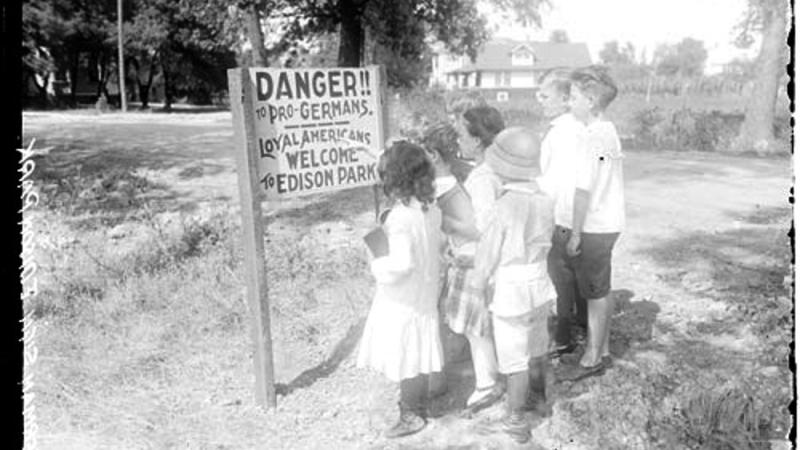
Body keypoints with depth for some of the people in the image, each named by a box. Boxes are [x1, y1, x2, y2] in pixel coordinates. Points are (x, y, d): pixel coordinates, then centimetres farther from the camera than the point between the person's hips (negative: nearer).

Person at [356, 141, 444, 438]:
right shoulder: (430, 209, -2)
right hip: (424, 295, 8)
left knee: (405, 358, 8)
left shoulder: (401, 216, -26)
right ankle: (418, 405, 37)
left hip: (402, 301, -8)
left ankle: (412, 416, 24)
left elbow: (402, 263, -32)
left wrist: (377, 265, -14)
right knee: (416, 356, 21)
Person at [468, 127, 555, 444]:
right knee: (536, 350, 24)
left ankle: (516, 420, 19)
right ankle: (538, 398, 44)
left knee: (515, 359, 7)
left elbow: (489, 251, -12)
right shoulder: (544, 201, -6)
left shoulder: (505, 207, -22)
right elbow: (544, 242, 4)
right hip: (539, 285, 6)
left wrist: (477, 283, 3)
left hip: (510, 291, -6)